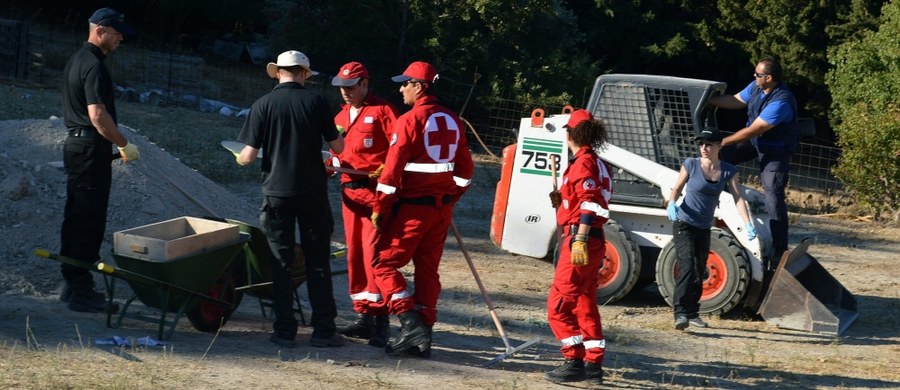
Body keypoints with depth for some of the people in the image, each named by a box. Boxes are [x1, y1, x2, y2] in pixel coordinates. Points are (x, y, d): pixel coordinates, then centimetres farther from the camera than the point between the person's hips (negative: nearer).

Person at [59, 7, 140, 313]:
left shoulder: (76, 61, 16)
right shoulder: (94, 66, -16)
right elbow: (98, 115, -24)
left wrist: (115, 145, 23)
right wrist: (124, 145, -15)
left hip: (75, 145, 10)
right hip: (91, 149, -10)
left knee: (75, 218, 14)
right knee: (89, 221, -7)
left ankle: (72, 284, 20)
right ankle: (82, 291, -5)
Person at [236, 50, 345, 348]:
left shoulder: (262, 105, -4)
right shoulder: (316, 102, -4)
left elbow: (248, 156, -6)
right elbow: (337, 148, 2)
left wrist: (239, 159, 17)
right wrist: (339, 136, 24)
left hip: (277, 192, 0)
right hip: (313, 193, 0)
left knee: (281, 262, 7)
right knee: (318, 262, 7)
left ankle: (285, 331, 6)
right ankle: (323, 329, 7)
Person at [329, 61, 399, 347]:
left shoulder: (382, 110, -4)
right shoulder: (341, 117, 20)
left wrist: (385, 173, -19)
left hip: (376, 190, -8)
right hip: (350, 191, 8)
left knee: (373, 252, -13)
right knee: (354, 253, 8)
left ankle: (380, 318, -12)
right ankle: (363, 316, 14)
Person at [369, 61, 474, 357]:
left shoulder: (410, 120, -13)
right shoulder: (453, 121, 9)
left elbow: (392, 169, -15)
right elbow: (465, 169, 14)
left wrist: (380, 208, -10)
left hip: (413, 207, -7)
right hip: (442, 208, 7)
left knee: (384, 263, -1)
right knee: (428, 269, 12)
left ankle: (411, 324, -14)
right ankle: (422, 337, 12)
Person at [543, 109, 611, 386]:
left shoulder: (584, 163, -12)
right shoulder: (597, 164, 18)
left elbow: (589, 205, -22)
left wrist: (579, 239, -27)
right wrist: (562, 201, 13)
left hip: (580, 240, -10)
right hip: (592, 242, 10)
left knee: (558, 305, -10)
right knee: (585, 304, 15)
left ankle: (575, 362, -13)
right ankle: (594, 364, 16)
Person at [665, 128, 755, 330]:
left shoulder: (728, 171, 0)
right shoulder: (691, 165, -7)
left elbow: (738, 198, -7)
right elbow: (676, 189, 1)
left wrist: (748, 224, -20)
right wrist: (671, 204, -21)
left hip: (704, 229, 4)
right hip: (684, 224, -4)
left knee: (699, 272, 12)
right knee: (687, 267, -20)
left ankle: (692, 314, 25)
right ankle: (680, 313, -26)